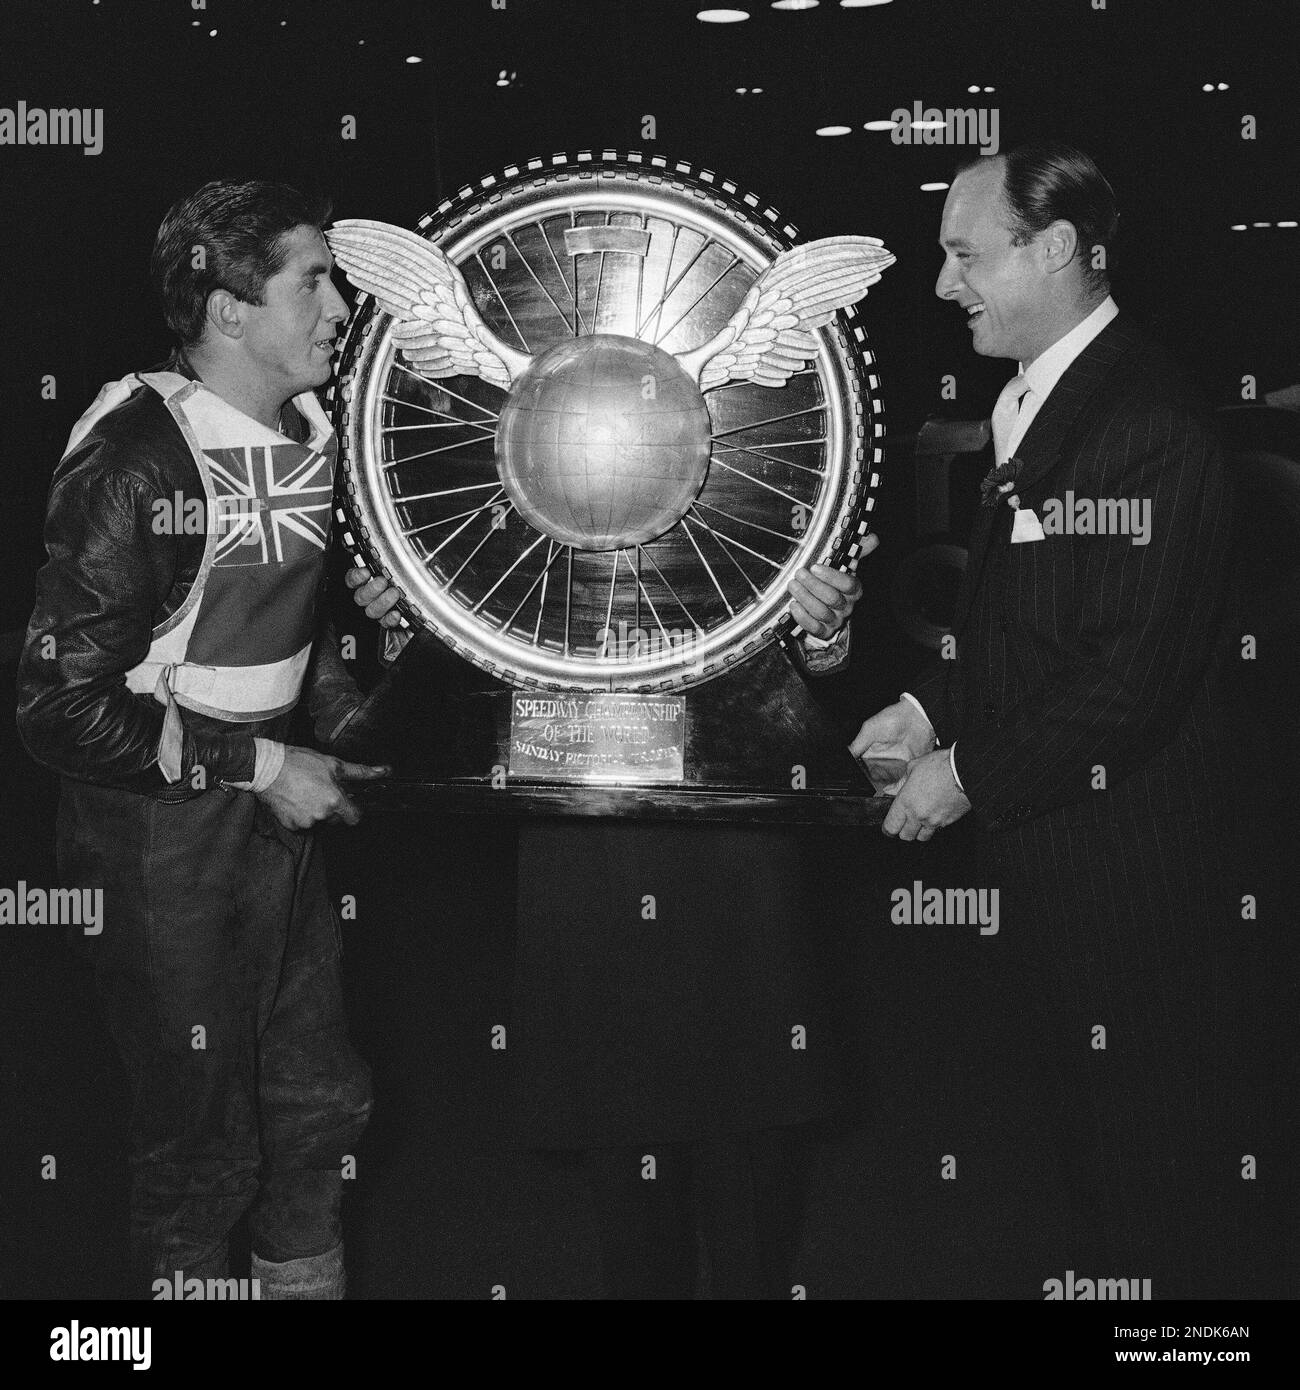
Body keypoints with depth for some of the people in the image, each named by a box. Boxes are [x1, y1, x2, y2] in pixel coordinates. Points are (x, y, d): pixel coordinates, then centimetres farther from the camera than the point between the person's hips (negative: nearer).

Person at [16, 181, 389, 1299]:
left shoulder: (309, 433, 5)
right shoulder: (132, 461, -20)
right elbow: (62, 706, -22)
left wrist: (345, 719, 7)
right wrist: (257, 765, -19)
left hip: (277, 810, 7)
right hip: (158, 837, -7)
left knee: (320, 1104, 17)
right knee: (205, 1144, 5)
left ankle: (309, 1278, 36)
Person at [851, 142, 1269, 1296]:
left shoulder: (1148, 425, -21)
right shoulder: (1034, 402, 10)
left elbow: (1136, 679, -24)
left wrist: (968, 775, -16)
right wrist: (933, 708, 5)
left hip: (1130, 877, -9)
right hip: (1044, 864, 9)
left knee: (1165, 1207, 6)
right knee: (1076, 1142, 22)